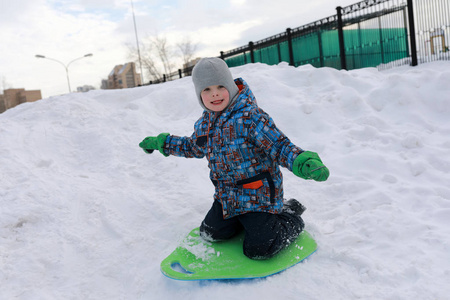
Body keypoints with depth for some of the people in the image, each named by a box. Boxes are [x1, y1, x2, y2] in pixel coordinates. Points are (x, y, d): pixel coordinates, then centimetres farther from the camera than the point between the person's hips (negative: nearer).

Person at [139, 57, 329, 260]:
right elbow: (195, 147, 24)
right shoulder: (204, 124, 3)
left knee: (258, 249, -11)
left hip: (258, 195, -7)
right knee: (210, 234, 13)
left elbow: (279, 146, -24)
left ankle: (291, 216, 16)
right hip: (227, 197, 7)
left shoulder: (250, 117, -21)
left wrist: (304, 163, -44)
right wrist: (162, 143, 26)